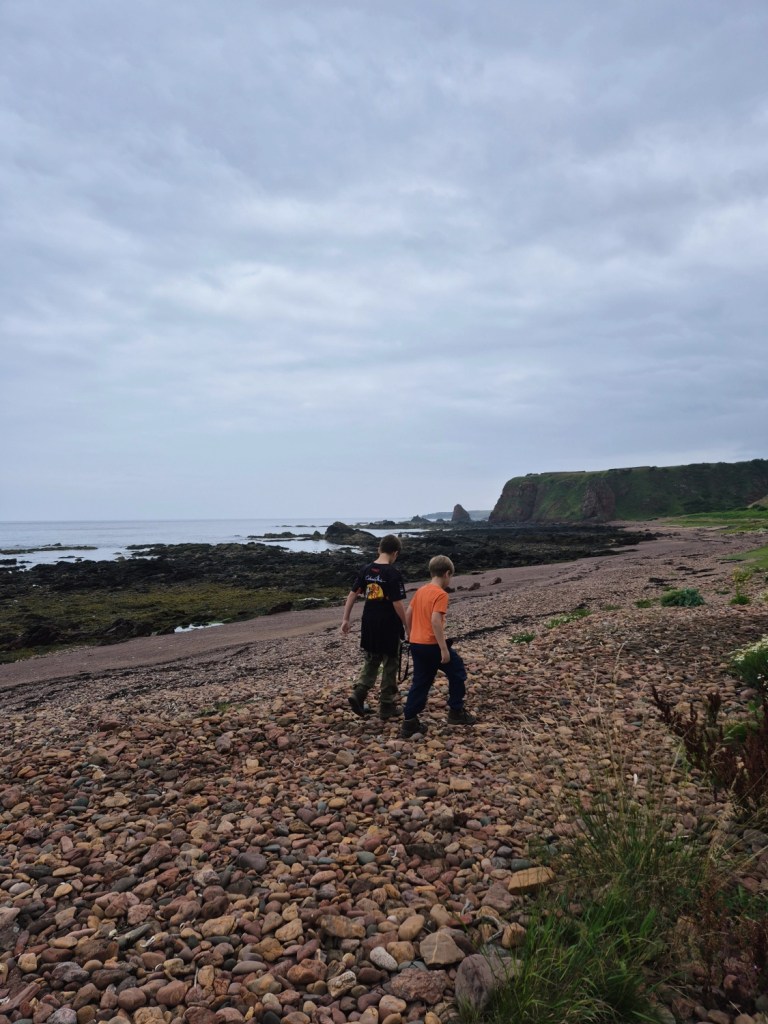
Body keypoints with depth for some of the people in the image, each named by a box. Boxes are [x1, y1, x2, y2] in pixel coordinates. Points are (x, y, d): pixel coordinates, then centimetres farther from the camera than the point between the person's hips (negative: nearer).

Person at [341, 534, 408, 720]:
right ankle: (387, 706, 16)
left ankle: (358, 695, 4)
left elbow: (352, 595, 4)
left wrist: (345, 619, 11)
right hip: (389, 627, -5)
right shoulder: (393, 574, -15)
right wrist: (407, 625, -7)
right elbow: (398, 604, -17)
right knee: (390, 666, 9)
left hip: (369, 626, 5)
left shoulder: (366, 570, 2)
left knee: (370, 663, 20)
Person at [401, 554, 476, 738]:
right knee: (457, 672, 13)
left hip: (416, 644, 7)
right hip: (432, 644, -7)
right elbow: (435, 621, -24)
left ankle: (409, 723, 13)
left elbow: (408, 614, 13)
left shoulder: (421, 590, 10)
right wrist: (444, 649, -22)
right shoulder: (441, 594, -14)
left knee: (420, 682, 14)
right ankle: (456, 712, 20)